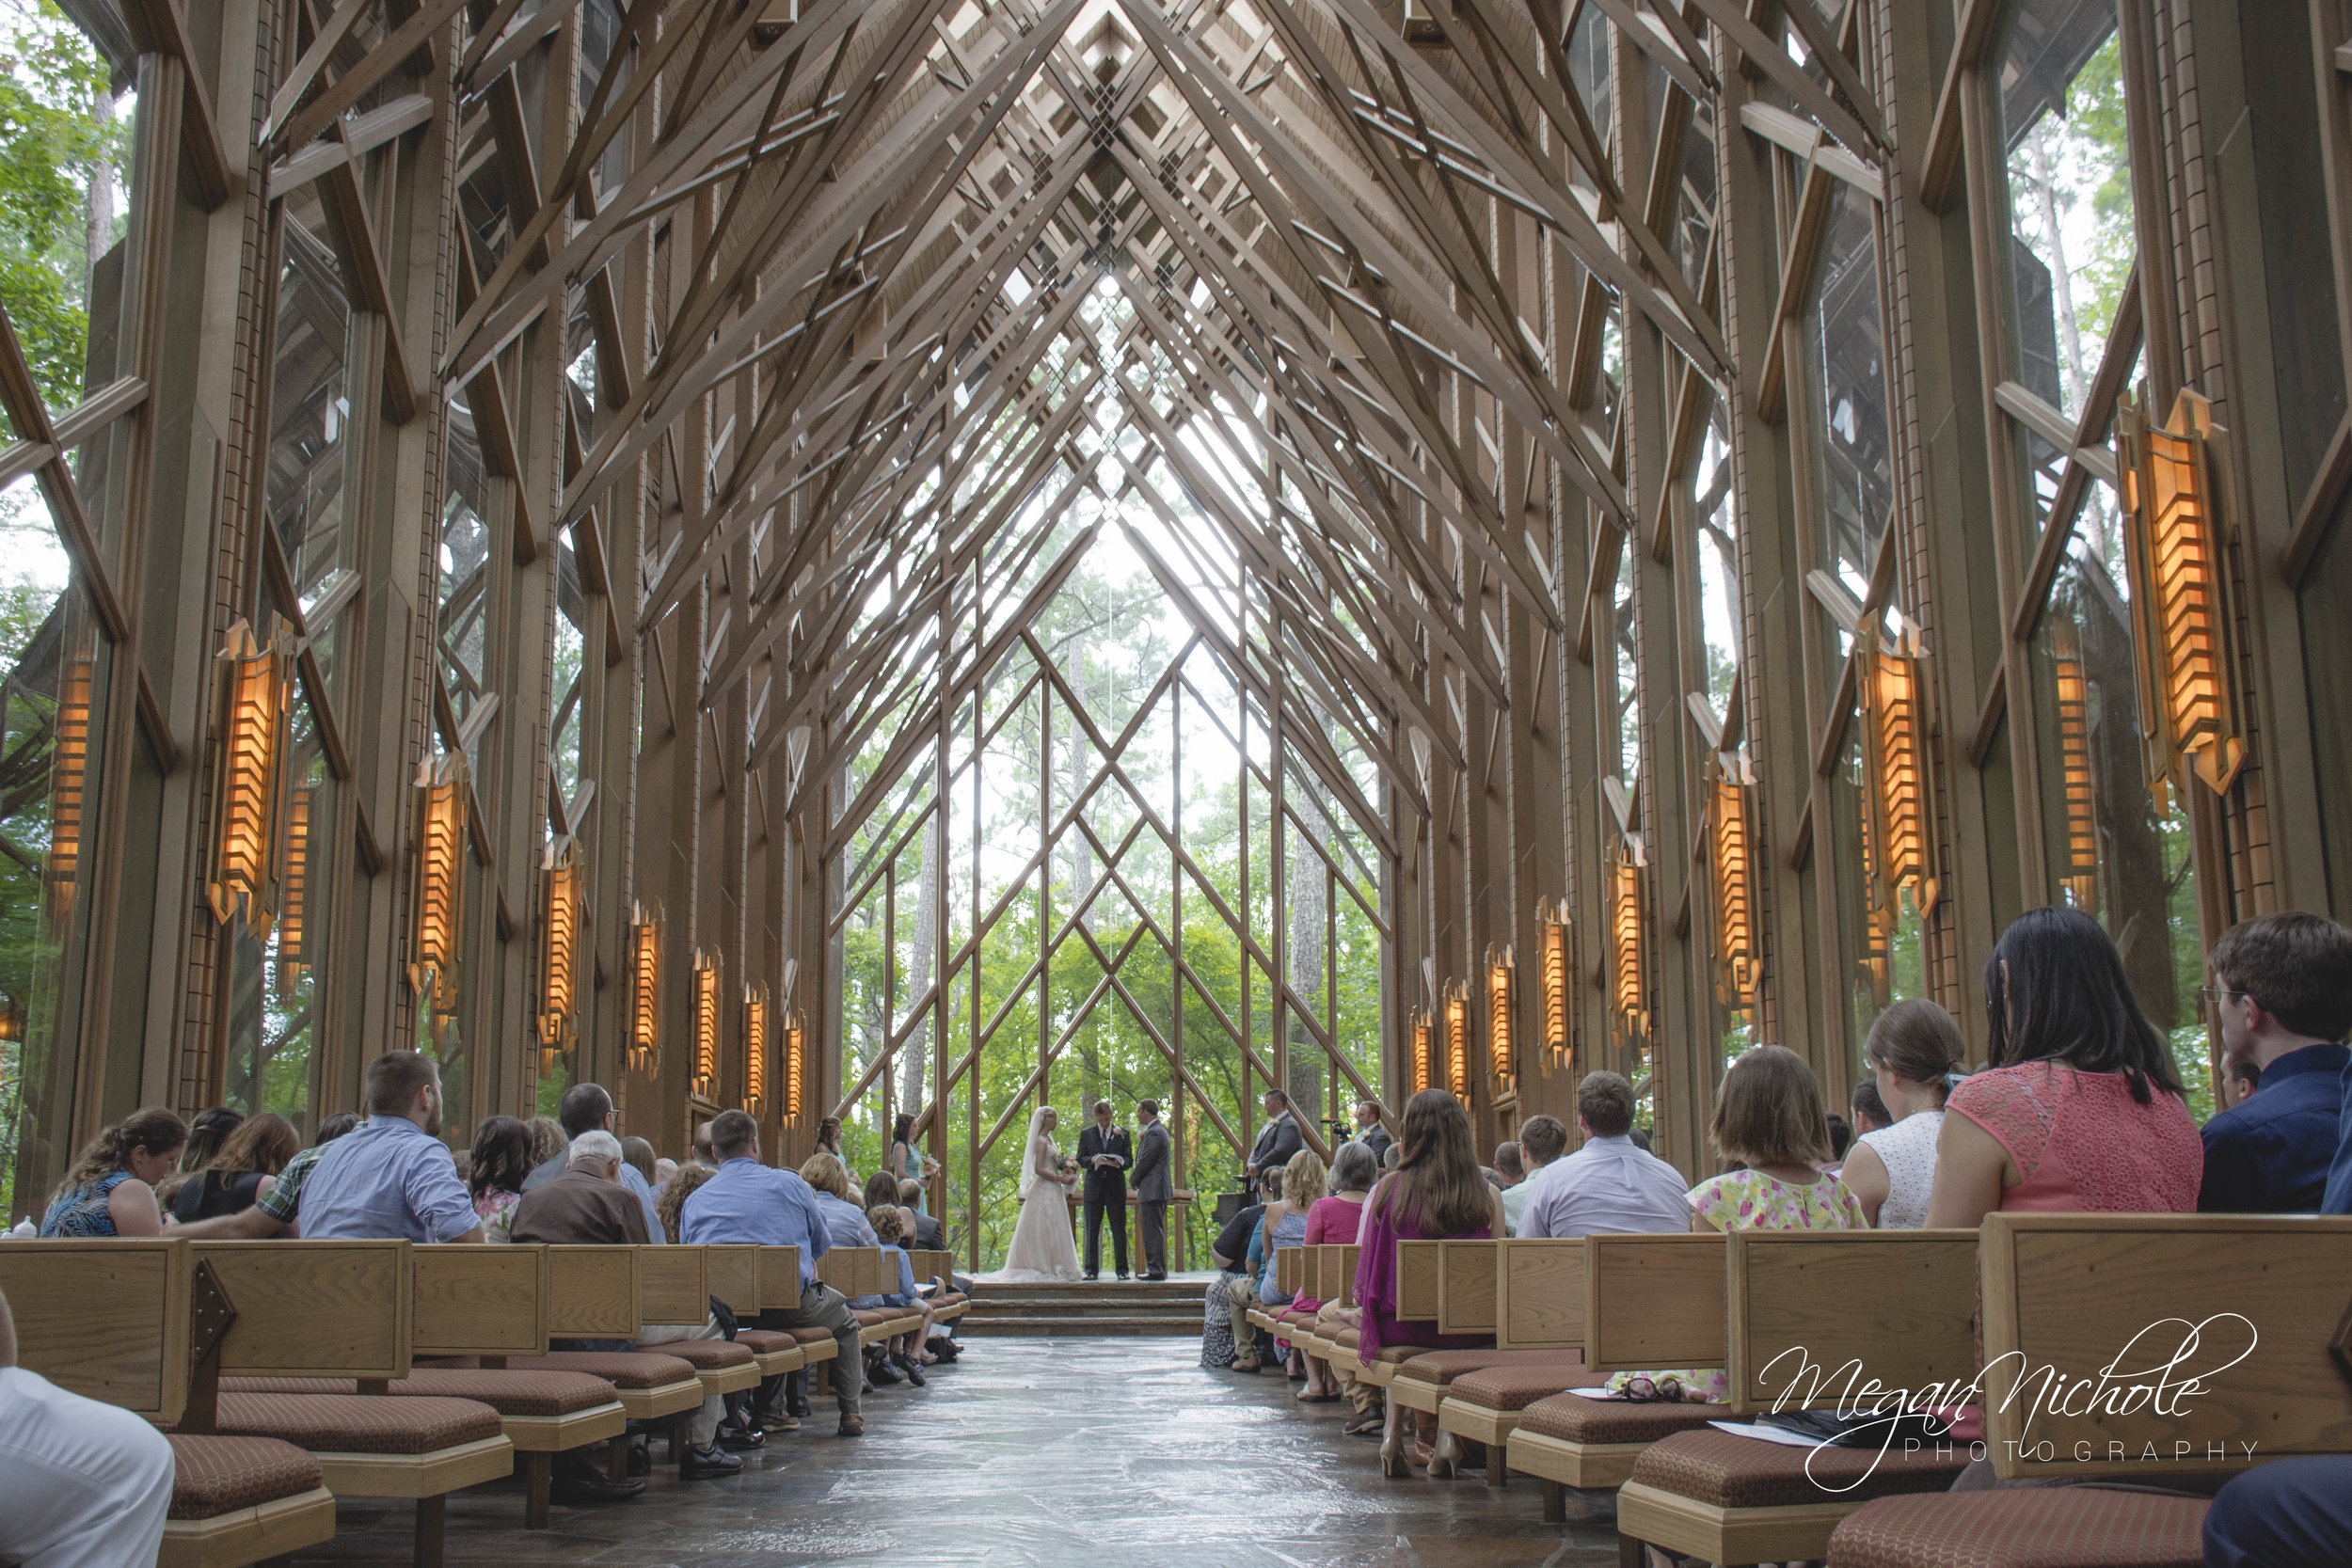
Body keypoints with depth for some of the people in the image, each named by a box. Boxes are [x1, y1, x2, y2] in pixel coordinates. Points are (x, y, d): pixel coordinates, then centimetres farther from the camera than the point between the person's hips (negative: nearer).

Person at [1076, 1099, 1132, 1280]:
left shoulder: (1122, 1133, 9)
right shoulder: (1086, 1134, 10)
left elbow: (1130, 1160, 6)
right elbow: (1080, 1160, 6)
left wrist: (1119, 1161, -16)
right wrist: (1093, 1160, -15)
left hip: (1116, 1187, -1)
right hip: (1094, 1188, 1)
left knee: (1119, 1230, 0)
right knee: (1092, 1230, 1)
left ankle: (1122, 1269, 6)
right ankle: (1091, 1270, 6)